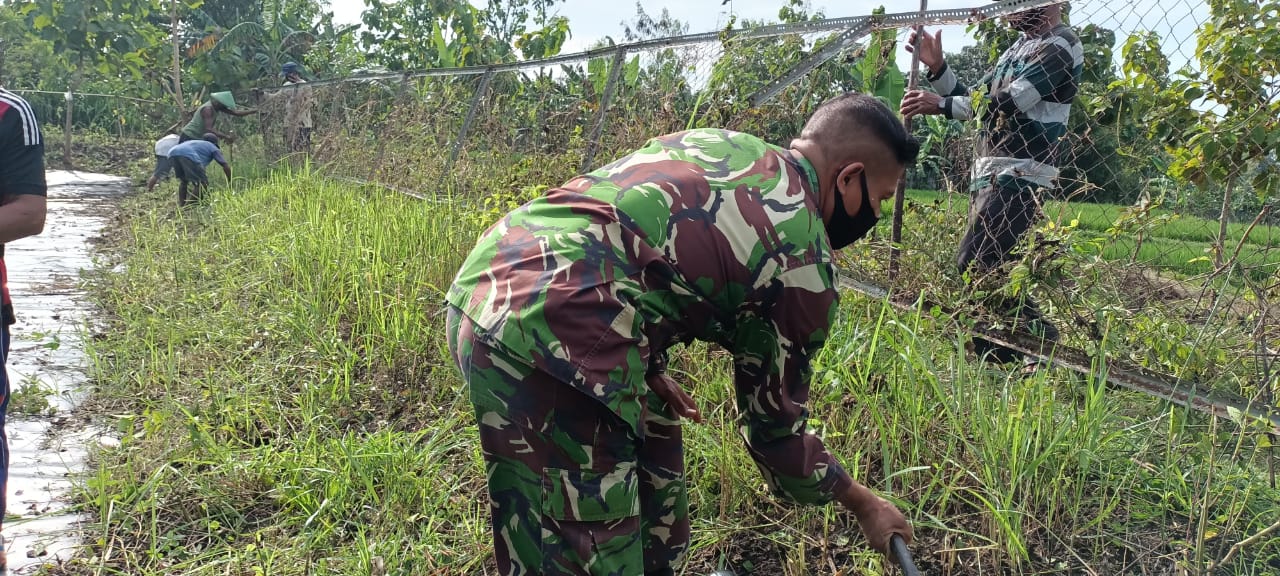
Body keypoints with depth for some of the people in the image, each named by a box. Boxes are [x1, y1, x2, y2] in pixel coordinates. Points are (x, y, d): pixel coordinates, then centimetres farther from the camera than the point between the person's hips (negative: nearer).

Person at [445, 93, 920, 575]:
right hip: (541, 333, -10)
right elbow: (774, 423, 10)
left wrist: (644, 366, 23)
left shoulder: (710, 142, 21)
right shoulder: (803, 262, 0)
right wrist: (862, 503, 26)